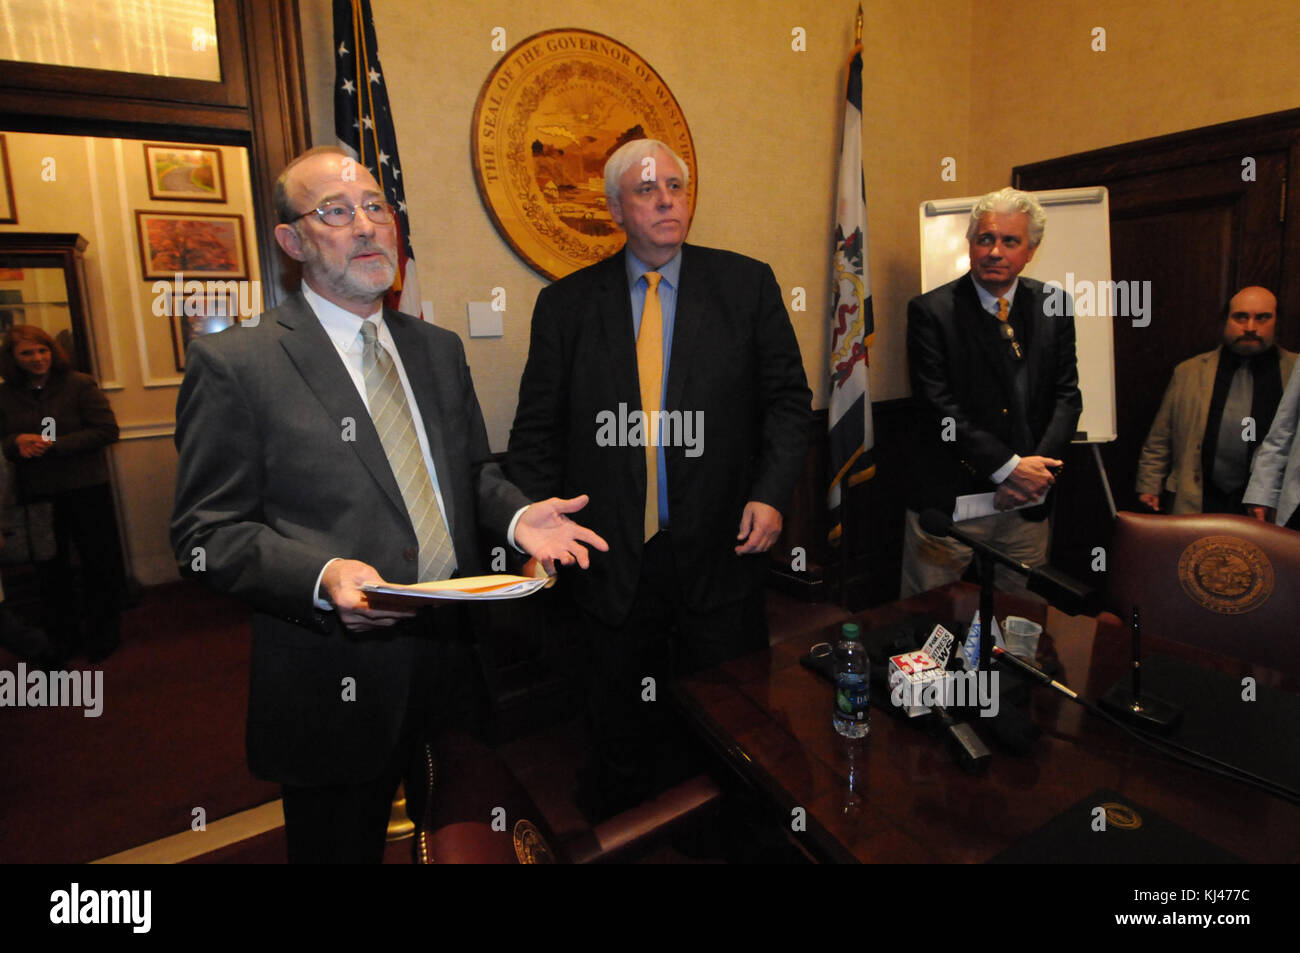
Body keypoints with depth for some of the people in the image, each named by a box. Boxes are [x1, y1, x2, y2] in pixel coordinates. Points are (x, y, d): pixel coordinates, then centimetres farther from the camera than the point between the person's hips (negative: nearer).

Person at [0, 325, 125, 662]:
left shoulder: (80, 385, -6)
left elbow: (107, 430, -11)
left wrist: (55, 444, -18)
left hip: (86, 489, -3)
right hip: (36, 494, 4)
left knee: (98, 563, 5)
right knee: (51, 570, 13)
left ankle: (102, 635, 22)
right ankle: (63, 638, 28)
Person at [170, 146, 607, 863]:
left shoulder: (439, 349, 9)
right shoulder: (233, 363, -8)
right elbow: (205, 534, -9)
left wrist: (516, 515, -6)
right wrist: (321, 576, -26)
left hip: (453, 659, 5)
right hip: (337, 681, -4)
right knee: (342, 846, 17)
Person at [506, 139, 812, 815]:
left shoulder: (747, 284, 3)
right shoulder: (566, 304, 3)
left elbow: (788, 398, 3)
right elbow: (536, 430, 3)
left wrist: (772, 493, -10)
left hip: (720, 553, 0)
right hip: (614, 558, 1)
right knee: (621, 728, 18)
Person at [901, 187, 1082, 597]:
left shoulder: (1053, 307, 7)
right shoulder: (931, 310, -7)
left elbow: (1067, 395, 5)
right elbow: (938, 406, -13)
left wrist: (1038, 467, -11)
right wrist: (1008, 467, -17)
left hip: (1026, 503, 4)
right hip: (947, 502, -4)